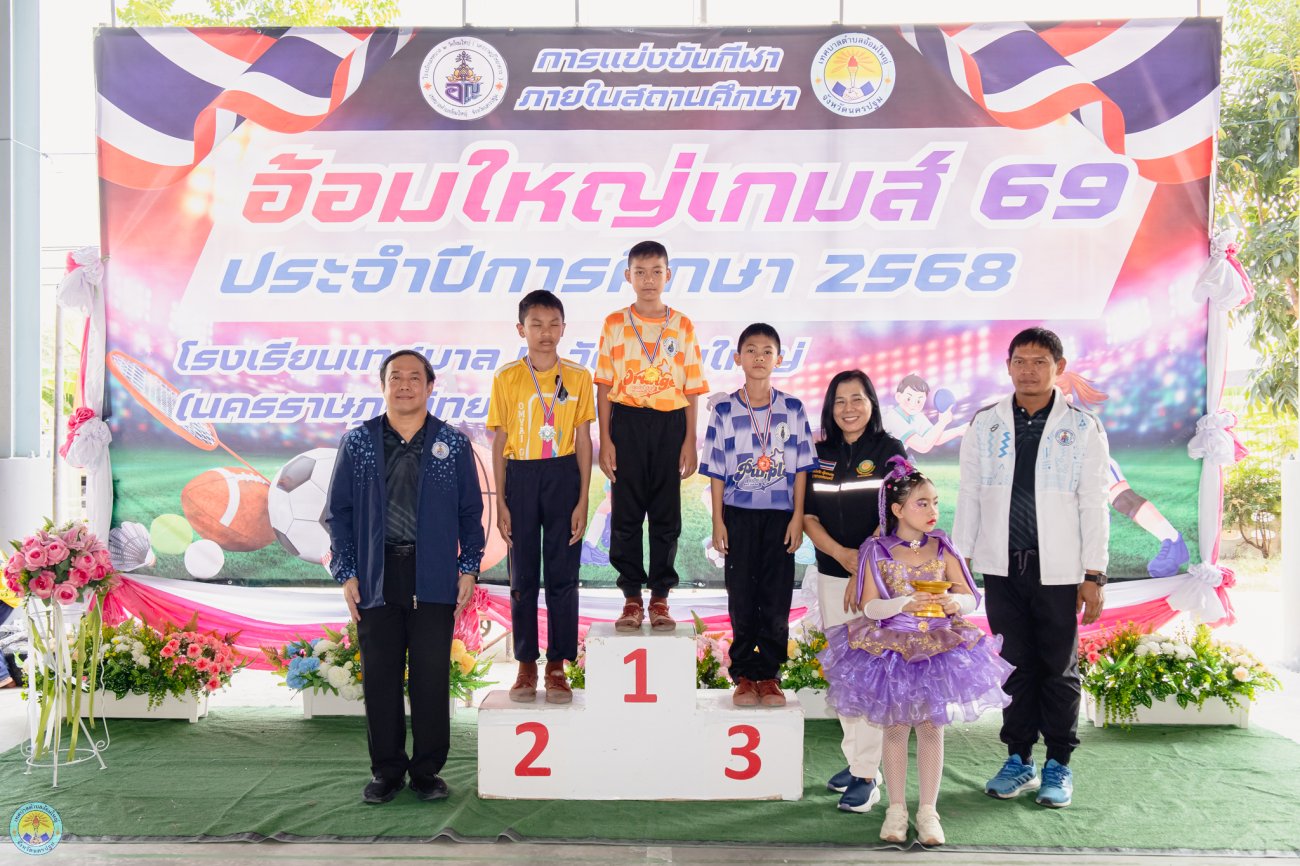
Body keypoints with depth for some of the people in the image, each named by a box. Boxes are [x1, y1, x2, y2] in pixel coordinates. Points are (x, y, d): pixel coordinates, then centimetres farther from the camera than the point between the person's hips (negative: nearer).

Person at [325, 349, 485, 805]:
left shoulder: (453, 444, 5)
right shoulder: (357, 442, 6)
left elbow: (471, 511, 8)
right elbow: (338, 511, 7)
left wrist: (469, 567, 1)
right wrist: (346, 572, 0)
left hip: (434, 580, -1)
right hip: (376, 578, 1)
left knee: (431, 678, 3)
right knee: (380, 678, 6)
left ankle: (427, 770, 17)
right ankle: (386, 770, 20)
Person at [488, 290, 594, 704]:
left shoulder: (578, 376, 1)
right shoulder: (506, 378, 1)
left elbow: (583, 441, 2)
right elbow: (500, 444, 3)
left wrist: (583, 500, -3)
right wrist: (500, 502, -1)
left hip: (564, 476, 0)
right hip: (520, 477, 0)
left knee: (563, 575, 4)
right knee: (523, 577, 7)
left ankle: (557, 665, 14)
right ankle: (526, 665, 18)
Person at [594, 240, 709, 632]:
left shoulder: (682, 327, 6)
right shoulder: (614, 324, 4)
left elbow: (691, 389, 6)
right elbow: (604, 385, 3)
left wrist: (690, 441, -1)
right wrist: (605, 439, -4)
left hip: (670, 424, 1)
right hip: (627, 423, 0)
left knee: (666, 514, 5)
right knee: (626, 513, 3)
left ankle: (660, 597, 14)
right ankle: (632, 597, 12)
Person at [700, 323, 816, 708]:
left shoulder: (792, 409, 3)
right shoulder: (724, 411, 0)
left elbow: (800, 468, 3)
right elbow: (716, 471, 1)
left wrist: (798, 516, -3)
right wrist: (718, 521, -3)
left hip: (780, 514, 1)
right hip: (739, 514, 0)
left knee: (776, 599, 4)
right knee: (742, 597, 4)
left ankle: (768, 675, 16)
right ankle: (743, 675, 15)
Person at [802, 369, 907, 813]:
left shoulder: (890, 451, -1)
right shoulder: (821, 455, 9)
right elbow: (809, 517, 6)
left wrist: (868, 561, -18)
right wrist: (841, 553, -11)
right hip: (831, 576, 4)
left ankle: (866, 775, -4)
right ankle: (854, 758, 22)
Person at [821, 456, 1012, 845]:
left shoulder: (942, 549, 1)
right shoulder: (876, 551, -5)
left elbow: (970, 597, 0)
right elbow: (869, 606, -10)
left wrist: (955, 603, -22)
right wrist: (904, 604, -26)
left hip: (938, 649, 2)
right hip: (892, 649, -1)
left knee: (931, 727, 5)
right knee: (895, 727, 6)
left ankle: (928, 810, 18)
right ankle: (896, 809, 20)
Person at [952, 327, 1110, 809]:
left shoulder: (1083, 428, 1)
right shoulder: (985, 424, 6)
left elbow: (1093, 505, 1)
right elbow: (969, 495, 9)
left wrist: (1094, 574, -3)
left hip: (1058, 570, -1)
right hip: (1002, 567, 2)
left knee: (1059, 668, 5)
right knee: (1014, 664, 8)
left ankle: (1058, 765, 19)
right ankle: (1019, 760, 20)